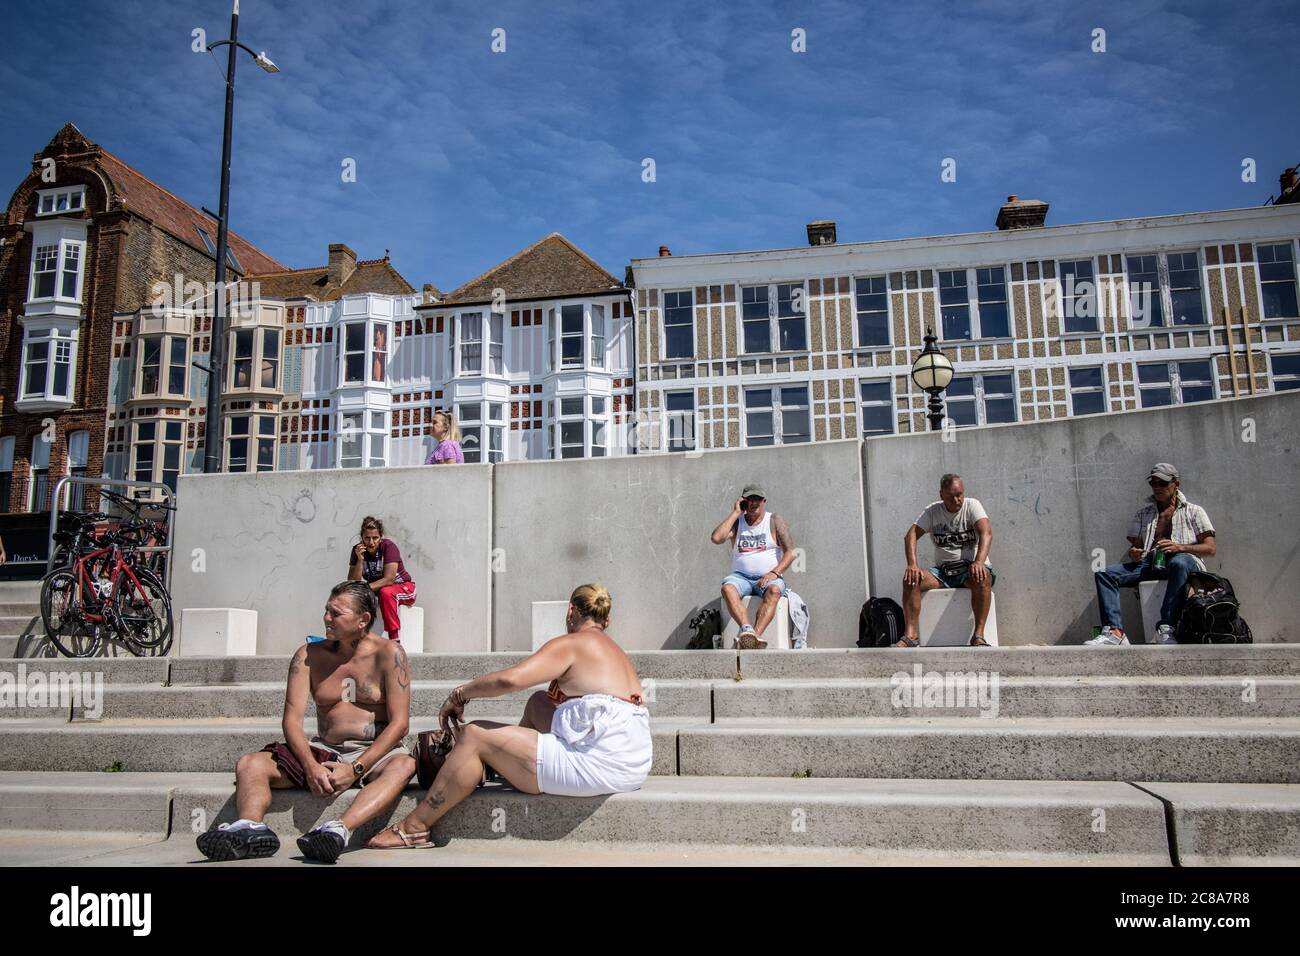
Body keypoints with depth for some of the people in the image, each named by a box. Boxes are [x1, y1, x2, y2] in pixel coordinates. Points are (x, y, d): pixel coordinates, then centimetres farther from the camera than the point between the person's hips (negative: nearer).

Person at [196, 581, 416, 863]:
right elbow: (292, 719, -2)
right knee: (249, 763, -14)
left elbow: (399, 723, -10)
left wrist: (356, 768, -22)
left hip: (375, 754, -4)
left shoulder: (389, 654, -4)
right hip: (325, 752, 4)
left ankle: (339, 830, -56)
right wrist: (311, 766, -21)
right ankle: (250, 827, -44)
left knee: (404, 764, -37)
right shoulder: (309, 655, 6)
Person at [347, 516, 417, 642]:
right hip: (376, 590, 4)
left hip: (403, 587, -4)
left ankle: (395, 639, -32)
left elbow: (389, 580, -26)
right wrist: (360, 560, -26)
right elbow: (353, 583, -13)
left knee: (385, 593, -36)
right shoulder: (358, 550, -7)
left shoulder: (389, 547, -19)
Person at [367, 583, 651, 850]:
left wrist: (460, 694, -5)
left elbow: (509, 679, -20)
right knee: (538, 702, 26)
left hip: (598, 765, -9)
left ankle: (414, 827, 4)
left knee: (475, 736, -1)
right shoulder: (616, 651, 20)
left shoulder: (571, 644, -7)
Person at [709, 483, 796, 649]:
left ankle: (756, 634, -49)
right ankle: (747, 629, -49)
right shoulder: (736, 522, 12)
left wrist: (774, 573, -16)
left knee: (774, 590, -36)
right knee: (727, 588, -33)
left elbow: (790, 552, 0)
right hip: (741, 576, 1)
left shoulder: (775, 521, 7)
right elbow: (716, 538, -8)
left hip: (769, 577, -1)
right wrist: (735, 513, -3)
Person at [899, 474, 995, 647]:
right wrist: (912, 565, -25)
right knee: (911, 579, -24)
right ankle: (910, 635, -27)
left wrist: (979, 562, -38)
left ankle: (978, 635, -34)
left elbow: (986, 532, -19)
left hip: (970, 567, -2)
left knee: (982, 579, -37)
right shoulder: (932, 511, 4)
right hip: (942, 570, 2)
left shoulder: (972, 506, -3)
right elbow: (911, 535, -6)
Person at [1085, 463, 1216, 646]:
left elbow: (1210, 548, 5)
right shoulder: (1143, 514, 26)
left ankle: (1166, 629, -43)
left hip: (1184, 560, -3)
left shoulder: (1193, 511, 17)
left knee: (1179, 562, -42)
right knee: (1104, 573, -21)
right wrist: (1133, 553, -8)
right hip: (1150, 562, 4)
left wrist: (1180, 547, -14)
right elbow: (1135, 545, 18)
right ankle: (1114, 631, -35)